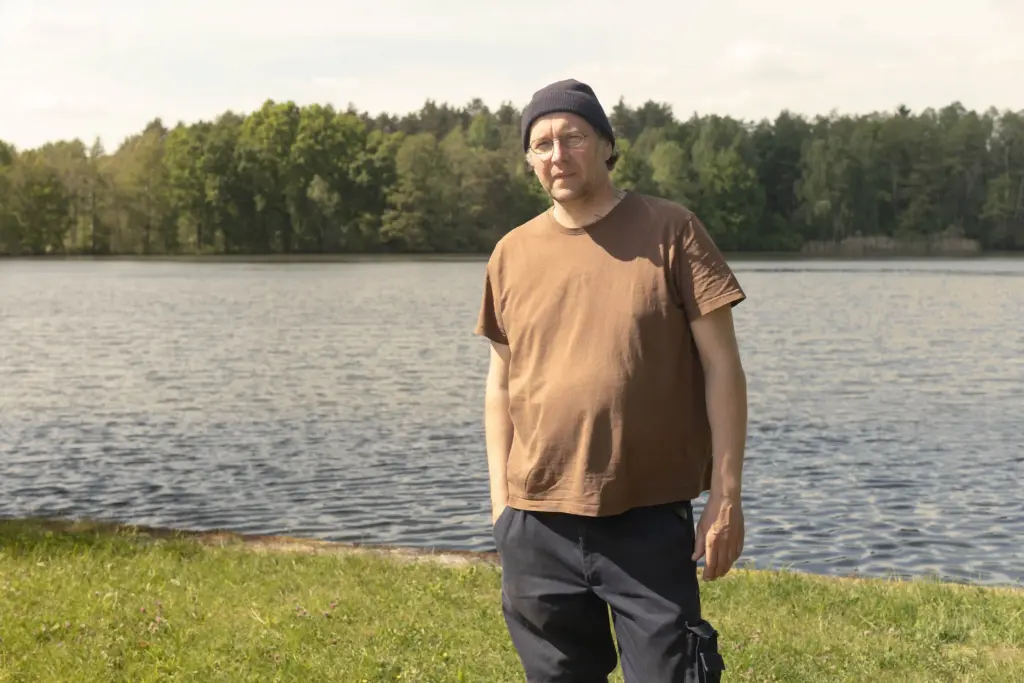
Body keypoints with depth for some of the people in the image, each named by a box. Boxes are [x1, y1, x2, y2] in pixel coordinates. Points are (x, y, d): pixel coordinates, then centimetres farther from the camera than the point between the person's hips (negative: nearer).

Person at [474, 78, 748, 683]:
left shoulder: (670, 231, -3)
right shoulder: (513, 254, 7)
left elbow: (721, 366, -3)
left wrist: (727, 493, -7)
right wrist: (500, 498, 9)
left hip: (650, 520, -3)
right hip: (537, 527, 3)